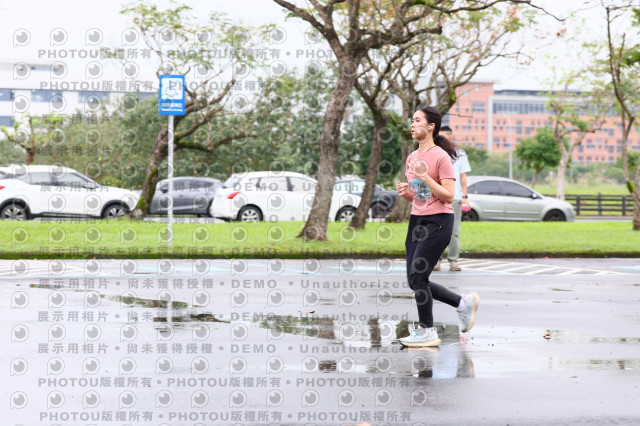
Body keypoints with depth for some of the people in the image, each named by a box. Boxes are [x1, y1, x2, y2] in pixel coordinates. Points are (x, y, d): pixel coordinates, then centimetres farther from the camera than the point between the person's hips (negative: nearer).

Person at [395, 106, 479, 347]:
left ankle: (427, 332, 3)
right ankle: (464, 303, 22)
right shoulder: (412, 158, 13)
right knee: (414, 281, 6)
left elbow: (448, 196, -15)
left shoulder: (441, 157, -11)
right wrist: (404, 191, -1)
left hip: (438, 221, -8)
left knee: (418, 276, -11)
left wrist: (425, 177, -22)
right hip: (417, 219, 8)